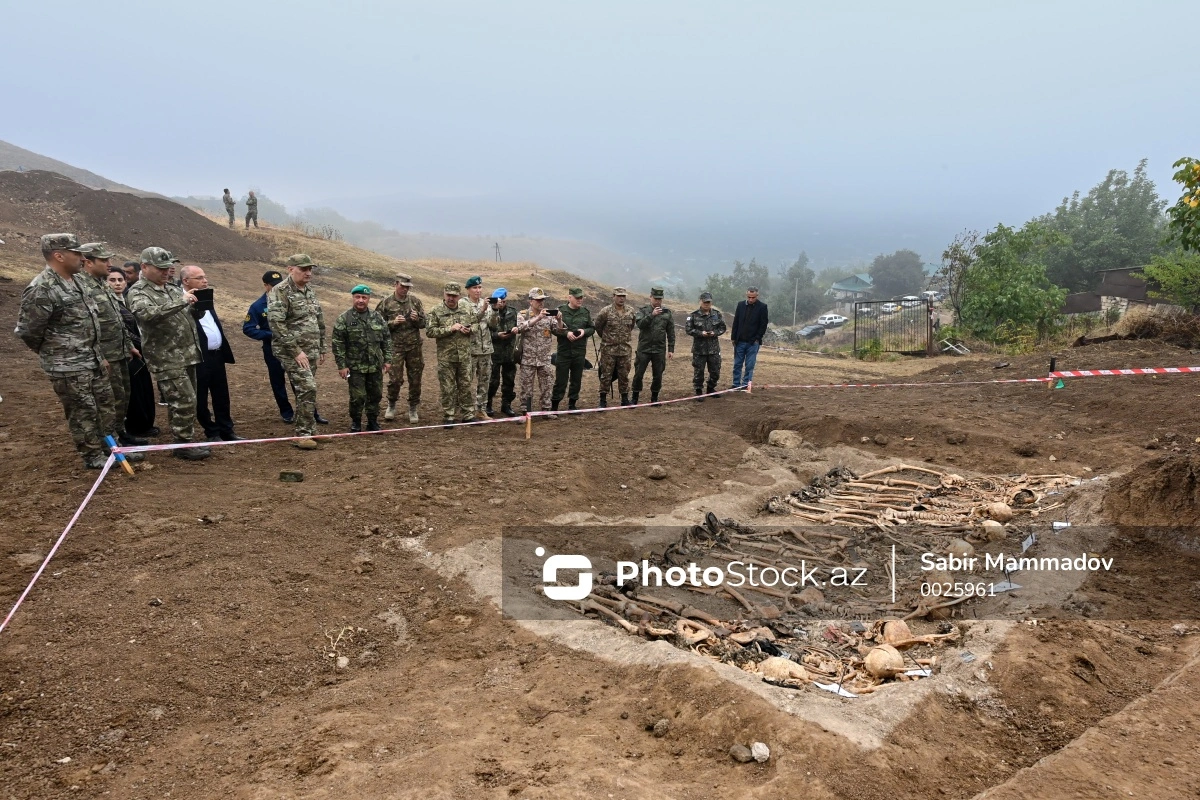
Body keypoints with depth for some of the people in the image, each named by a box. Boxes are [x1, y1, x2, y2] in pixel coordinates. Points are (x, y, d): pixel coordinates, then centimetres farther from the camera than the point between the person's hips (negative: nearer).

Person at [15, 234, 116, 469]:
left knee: (105, 405, 17)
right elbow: (26, 331, -16)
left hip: (93, 361, 9)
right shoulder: (41, 289, -20)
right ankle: (93, 456, 15)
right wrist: (55, 354, -1)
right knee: (82, 412, 3)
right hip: (68, 368, -8)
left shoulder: (75, 282, 8)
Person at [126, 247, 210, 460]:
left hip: (187, 355, 8)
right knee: (184, 401, -10)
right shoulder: (138, 293, -9)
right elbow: (148, 314, -31)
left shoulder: (172, 289, 15)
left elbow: (190, 314, 26)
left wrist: (195, 301, 3)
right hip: (167, 359, -8)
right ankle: (183, 445, 0)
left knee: (184, 401, 13)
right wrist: (181, 301, -31)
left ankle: (185, 440, 23)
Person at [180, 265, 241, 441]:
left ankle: (226, 431, 22)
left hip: (216, 355, 8)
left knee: (222, 397, 14)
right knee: (201, 399, 6)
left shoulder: (206, 299, 15)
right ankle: (212, 433, 16)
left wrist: (225, 351, 20)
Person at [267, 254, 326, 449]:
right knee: (307, 388, -16)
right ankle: (303, 434, -9)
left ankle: (307, 429, 21)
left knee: (305, 390, 12)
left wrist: (321, 349, 19)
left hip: (311, 351, 8)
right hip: (292, 352, -8)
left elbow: (319, 322, 22)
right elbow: (276, 323, -20)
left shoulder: (310, 292, 14)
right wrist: (296, 350, -21)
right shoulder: (280, 291, -11)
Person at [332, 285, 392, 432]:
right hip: (355, 367, -4)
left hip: (375, 366, 4)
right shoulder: (344, 319, -5)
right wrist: (341, 365, -10)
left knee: (376, 395, 10)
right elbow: (338, 344, -7)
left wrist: (387, 359, 6)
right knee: (358, 396, -1)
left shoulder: (377, 317, 6)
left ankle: (373, 421, 25)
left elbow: (386, 339, 12)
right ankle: (355, 422, 18)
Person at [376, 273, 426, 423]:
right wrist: (393, 323, -15)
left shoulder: (415, 301, 6)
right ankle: (391, 405, 19)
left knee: (415, 380, 6)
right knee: (395, 379, -6)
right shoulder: (386, 303, 0)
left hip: (414, 346, 2)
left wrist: (417, 319, -12)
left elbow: (424, 323, 9)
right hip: (395, 347, -2)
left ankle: (413, 409, 20)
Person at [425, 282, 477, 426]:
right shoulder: (437, 311, -6)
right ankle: (448, 417, 14)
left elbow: (476, 324, 15)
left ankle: (467, 415, 21)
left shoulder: (467, 308, 5)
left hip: (464, 356, 3)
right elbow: (429, 331, -12)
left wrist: (469, 329, -8)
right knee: (448, 388, 4)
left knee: (465, 386, 11)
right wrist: (450, 329, -18)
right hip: (446, 357, -3)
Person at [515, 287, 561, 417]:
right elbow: (521, 327, -22)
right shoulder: (523, 314, -2)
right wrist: (538, 318, -31)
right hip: (528, 358, -3)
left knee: (546, 386, 8)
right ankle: (526, 412, 11)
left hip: (545, 359, 3)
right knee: (526, 387, 3)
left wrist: (558, 319, -20)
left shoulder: (549, 315, 6)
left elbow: (558, 331, 0)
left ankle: (546, 410, 19)